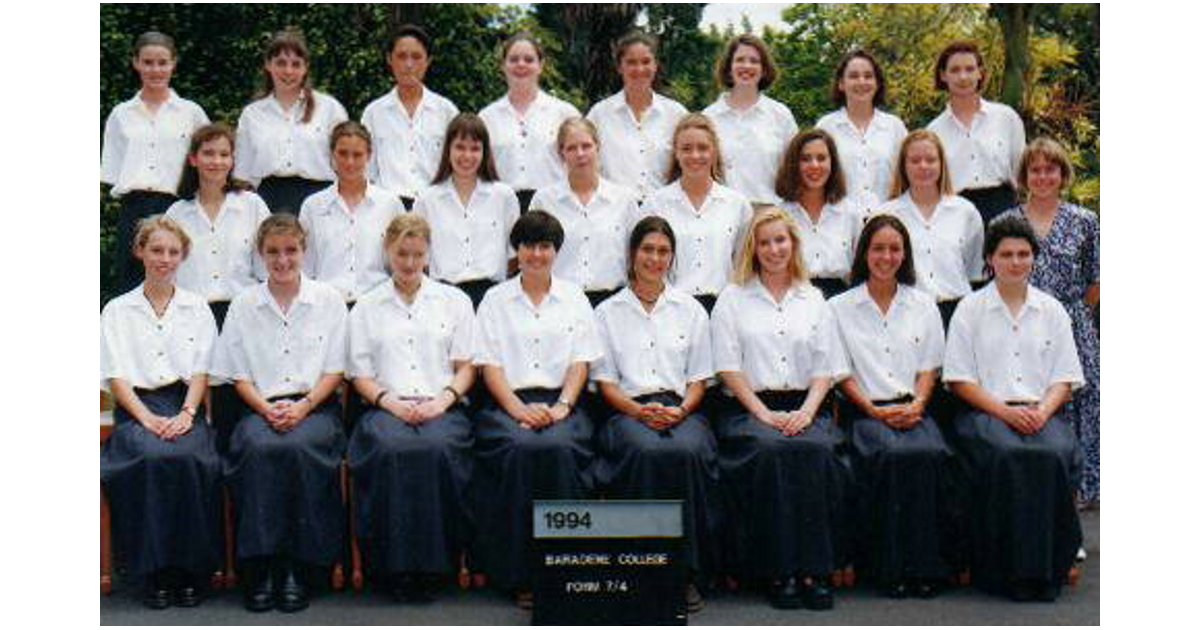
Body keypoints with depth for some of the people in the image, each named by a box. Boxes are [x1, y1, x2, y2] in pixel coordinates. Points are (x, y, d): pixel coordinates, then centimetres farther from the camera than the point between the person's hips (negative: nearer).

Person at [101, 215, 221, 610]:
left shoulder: (196, 308, 19)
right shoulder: (117, 311, 15)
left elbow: (201, 371, 10)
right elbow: (115, 376, 5)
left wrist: (186, 414, -9)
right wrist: (148, 418, -12)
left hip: (185, 405, 1)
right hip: (137, 407, -1)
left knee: (191, 458, -33)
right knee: (152, 458, -34)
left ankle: (192, 570, -23)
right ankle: (156, 572, -25)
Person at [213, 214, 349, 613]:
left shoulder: (329, 300, 9)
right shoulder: (243, 305, 12)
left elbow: (334, 371, 5)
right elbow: (238, 375, 9)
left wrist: (301, 407, -11)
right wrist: (266, 408, -10)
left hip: (314, 405, -1)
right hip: (261, 407, 1)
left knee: (299, 446, -33)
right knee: (259, 448, -33)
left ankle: (296, 568, -26)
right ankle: (259, 566, -27)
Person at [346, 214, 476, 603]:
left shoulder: (454, 301, 19)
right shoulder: (367, 308, 19)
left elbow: (466, 367, 14)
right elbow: (361, 374, 12)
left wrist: (443, 400, -6)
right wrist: (392, 403, -7)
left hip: (442, 407, 0)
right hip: (387, 407, 0)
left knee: (438, 450, -36)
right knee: (391, 452, -36)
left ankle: (434, 564, -26)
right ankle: (396, 566, -28)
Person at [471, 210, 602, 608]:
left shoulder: (574, 298, 17)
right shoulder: (496, 299, 13)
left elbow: (580, 362, 9)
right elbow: (489, 365, 4)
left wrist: (562, 405, -10)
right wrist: (519, 410, -11)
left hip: (560, 401, 1)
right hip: (509, 401, 0)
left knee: (561, 449, -33)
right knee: (519, 449, -33)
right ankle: (521, 576, -25)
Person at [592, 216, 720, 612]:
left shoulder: (691, 310, 19)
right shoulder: (608, 312, 16)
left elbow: (698, 379, 15)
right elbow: (606, 382, 9)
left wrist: (679, 410, -7)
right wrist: (640, 411, -10)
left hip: (681, 410, 1)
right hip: (628, 410, -1)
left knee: (689, 451, -35)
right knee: (646, 452, -37)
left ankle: (688, 571, -28)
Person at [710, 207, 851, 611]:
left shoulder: (813, 300, 20)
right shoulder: (733, 299, 13)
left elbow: (826, 368, 13)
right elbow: (729, 367, 4)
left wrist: (806, 411, -6)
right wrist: (764, 414, -9)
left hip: (804, 407, 2)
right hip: (751, 408, -1)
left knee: (816, 451, -32)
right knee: (769, 452, -34)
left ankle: (816, 569, -30)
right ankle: (780, 572, -30)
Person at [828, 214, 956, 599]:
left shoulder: (923, 305, 18)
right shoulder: (840, 308, 11)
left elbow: (929, 367, 14)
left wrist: (916, 405, -5)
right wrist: (873, 410, -8)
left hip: (913, 409, 2)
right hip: (866, 411, -2)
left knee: (931, 454, -31)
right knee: (890, 455, -34)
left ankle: (926, 565, -24)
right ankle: (891, 568, -27)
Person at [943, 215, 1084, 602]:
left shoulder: (1052, 310, 17)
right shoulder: (970, 309, 9)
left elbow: (1065, 380, 13)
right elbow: (959, 380, 3)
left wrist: (1042, 410, -8)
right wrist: (1005, 411, -10)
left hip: (1042, 412, 2)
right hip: (984, 411, -2)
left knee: (1056, 454, -31)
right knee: (1006, 455, -34)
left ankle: (1048, 567, -23)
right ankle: (1009, 569, -26)